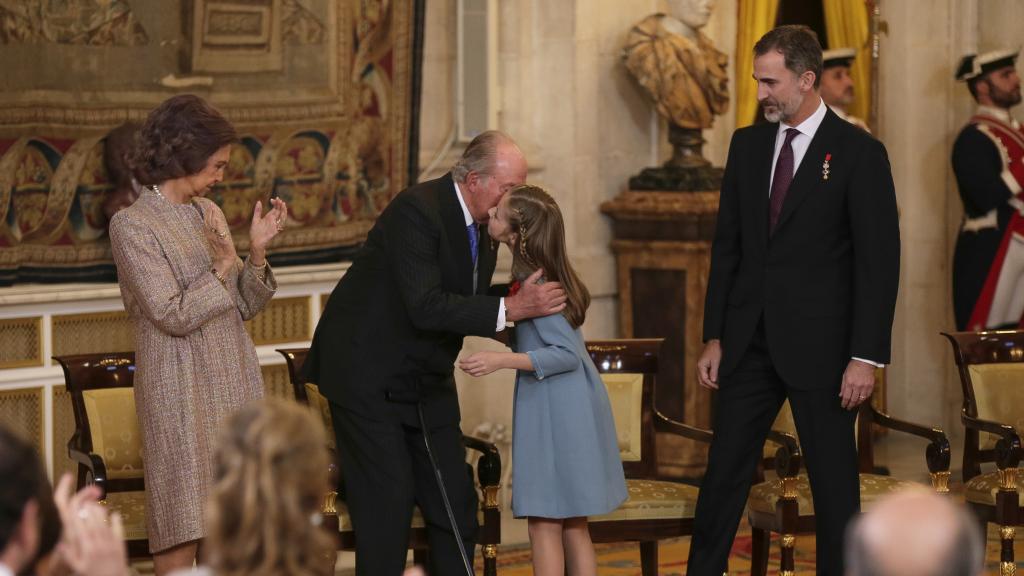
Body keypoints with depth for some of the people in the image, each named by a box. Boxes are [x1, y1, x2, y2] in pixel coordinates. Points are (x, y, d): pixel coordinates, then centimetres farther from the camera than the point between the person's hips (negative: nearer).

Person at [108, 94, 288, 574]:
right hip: (182, 394, -7)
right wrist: (223, 265, -19)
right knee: (181, 534, -3)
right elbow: (174, 316, -15)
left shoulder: (206, 212, 12)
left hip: (234, 382, 7)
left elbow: (244, 306, 11)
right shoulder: (132, 225, -9)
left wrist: (257, 251, -3)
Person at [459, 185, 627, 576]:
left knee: (545, 524, -3)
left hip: (556, 411, -9)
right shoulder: (540, 274, 7)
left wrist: (503, 360, -27)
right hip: (569, 408, 9)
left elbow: (567, 354, -22)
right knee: (572, 526, 14)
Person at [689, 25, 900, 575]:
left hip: (819, 344, -5)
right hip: (750, 341, 5)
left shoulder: (859, 153, -8)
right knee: (724, 471, 8)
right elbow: (727, 245, 11)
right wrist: (714, 337, 7)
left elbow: (879, 261, -10)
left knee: (833, 481, 4)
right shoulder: (747, 144, 8)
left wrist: (866, 356, -14)